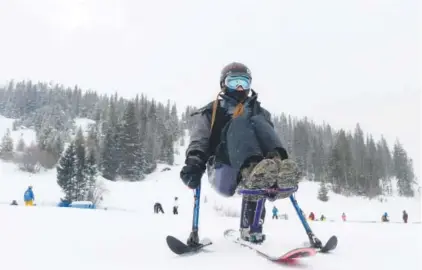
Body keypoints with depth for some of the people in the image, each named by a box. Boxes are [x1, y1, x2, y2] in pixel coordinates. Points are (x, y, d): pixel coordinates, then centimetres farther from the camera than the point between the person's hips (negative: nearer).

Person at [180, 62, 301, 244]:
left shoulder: (259, 112, 29)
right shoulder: (210, 113, 21)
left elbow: (269, 138, 13)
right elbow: (199, 140, 3)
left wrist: (279, 164, -7)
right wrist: (194, 162, -19)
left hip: (246, 170, 2)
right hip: (224, 171, -2)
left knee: (258, 122, -21)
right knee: (240, 123, -23)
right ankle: (254, 171, -53)